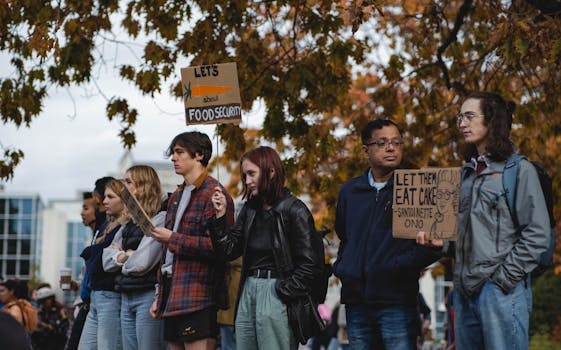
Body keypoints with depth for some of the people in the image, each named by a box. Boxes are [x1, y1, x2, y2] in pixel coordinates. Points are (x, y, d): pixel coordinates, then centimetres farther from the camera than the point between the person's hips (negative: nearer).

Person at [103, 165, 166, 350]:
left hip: (148, 295, -8)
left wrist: (122, 264, 3)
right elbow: (107, 261, 13)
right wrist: (124, 256, -7)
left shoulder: (160, 219, -8)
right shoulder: (129, 224, 18)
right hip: (126, 299, 8)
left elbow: (142, 262, -17)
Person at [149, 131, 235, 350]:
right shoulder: (176, 197, 21)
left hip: (198, 297, -9)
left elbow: (217, 246, -19)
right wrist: (160, 295, 21)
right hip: (173, 297, 9)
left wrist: (173, 239, -13)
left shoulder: (213, 194, -8)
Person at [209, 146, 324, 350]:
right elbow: (230, 250, 10)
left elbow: (311, 263, -12)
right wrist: (220, 216, 1)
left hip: (275, 293, -7)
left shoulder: (294, 210, -8)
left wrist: (284, 292, -12)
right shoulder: (250, 209, 13)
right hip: (248, 291, 7)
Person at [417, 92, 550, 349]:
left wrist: (505, 277, -14)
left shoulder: (519, 170, -5)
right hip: (465, 290, 7)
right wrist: (442, 241, 6)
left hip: (501, 291, -7)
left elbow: (537, 234, -11)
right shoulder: (468, 171, 17)